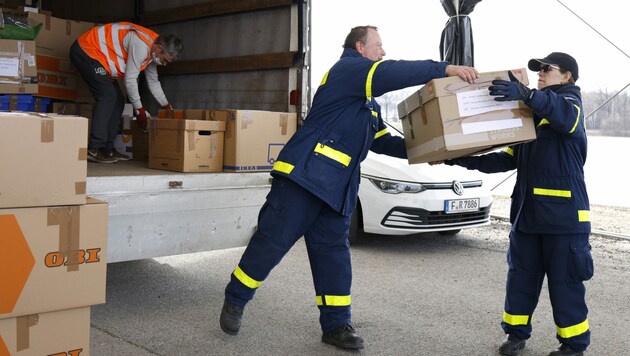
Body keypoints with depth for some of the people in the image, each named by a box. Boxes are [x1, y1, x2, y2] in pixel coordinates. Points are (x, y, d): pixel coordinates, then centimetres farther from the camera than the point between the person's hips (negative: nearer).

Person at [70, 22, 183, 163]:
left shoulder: (152, 50, 3)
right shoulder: (141, 45, -28)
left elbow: (153, 81, 15)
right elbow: (130, 79, -24)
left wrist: (167, 106, 16)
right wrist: (139, 109, -14)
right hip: (85, 50, -10)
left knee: (117, 101, 7)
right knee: (108, 96, -20)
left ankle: (107, 149, 9)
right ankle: (93, 150, -21)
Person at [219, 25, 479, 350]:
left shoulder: (368, 102, 26)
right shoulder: (346, 69, -4)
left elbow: (381, 140, 25)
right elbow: (392, 73, -19)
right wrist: (445, 69, -16)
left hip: (338, 188, 9)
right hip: (304, 174, -9)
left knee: (333, 253, 8)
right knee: (272, 241, -4)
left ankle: (336, 324, 14)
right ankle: (234, 300, 14)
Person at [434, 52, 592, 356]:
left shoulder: (570, 103, -3)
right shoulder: (530, 117, 19)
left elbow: (566, 116, -31)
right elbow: (507, 160, 17)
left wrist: (527, 95, -48)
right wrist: (462, 160, 6)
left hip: (564, 214, -7)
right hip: (527, 214, 7)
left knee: (565, 282, 1)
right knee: (521, 277, 11)